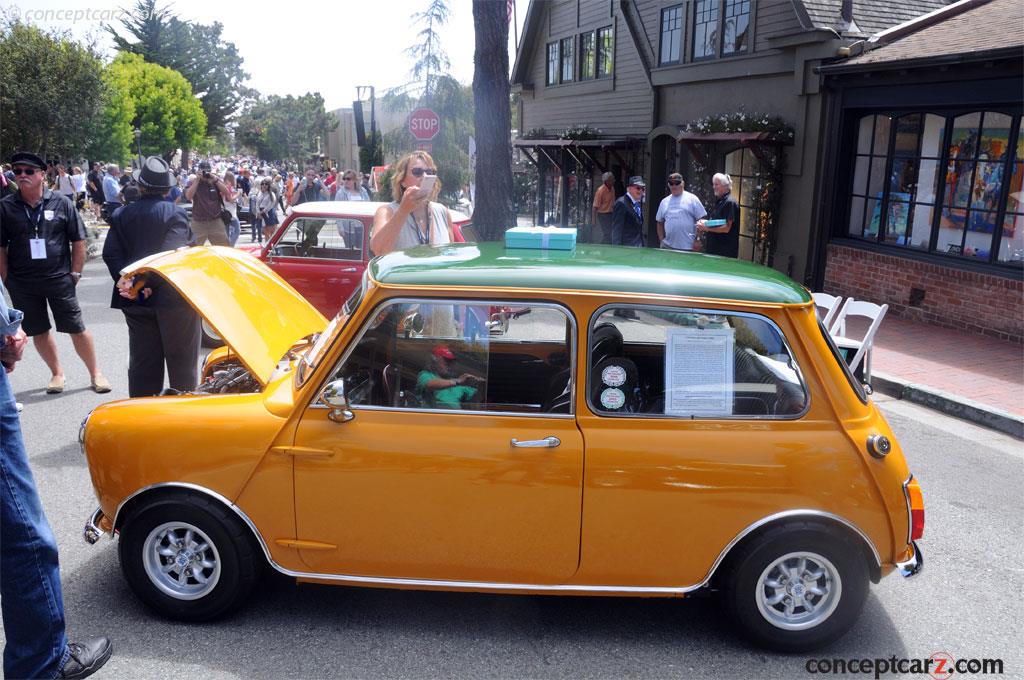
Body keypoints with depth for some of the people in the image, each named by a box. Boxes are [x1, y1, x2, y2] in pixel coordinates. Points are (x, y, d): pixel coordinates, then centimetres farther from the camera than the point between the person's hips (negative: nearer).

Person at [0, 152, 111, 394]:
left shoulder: (61, 203, -1)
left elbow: (78, 241, 3)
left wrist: (75, 273, 0)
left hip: (59, 279, -2)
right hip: (23, 284, 2)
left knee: (77, 329, 0)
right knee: (38, 332, 10)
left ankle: (95, 373, 13)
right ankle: (57, 373, 26)